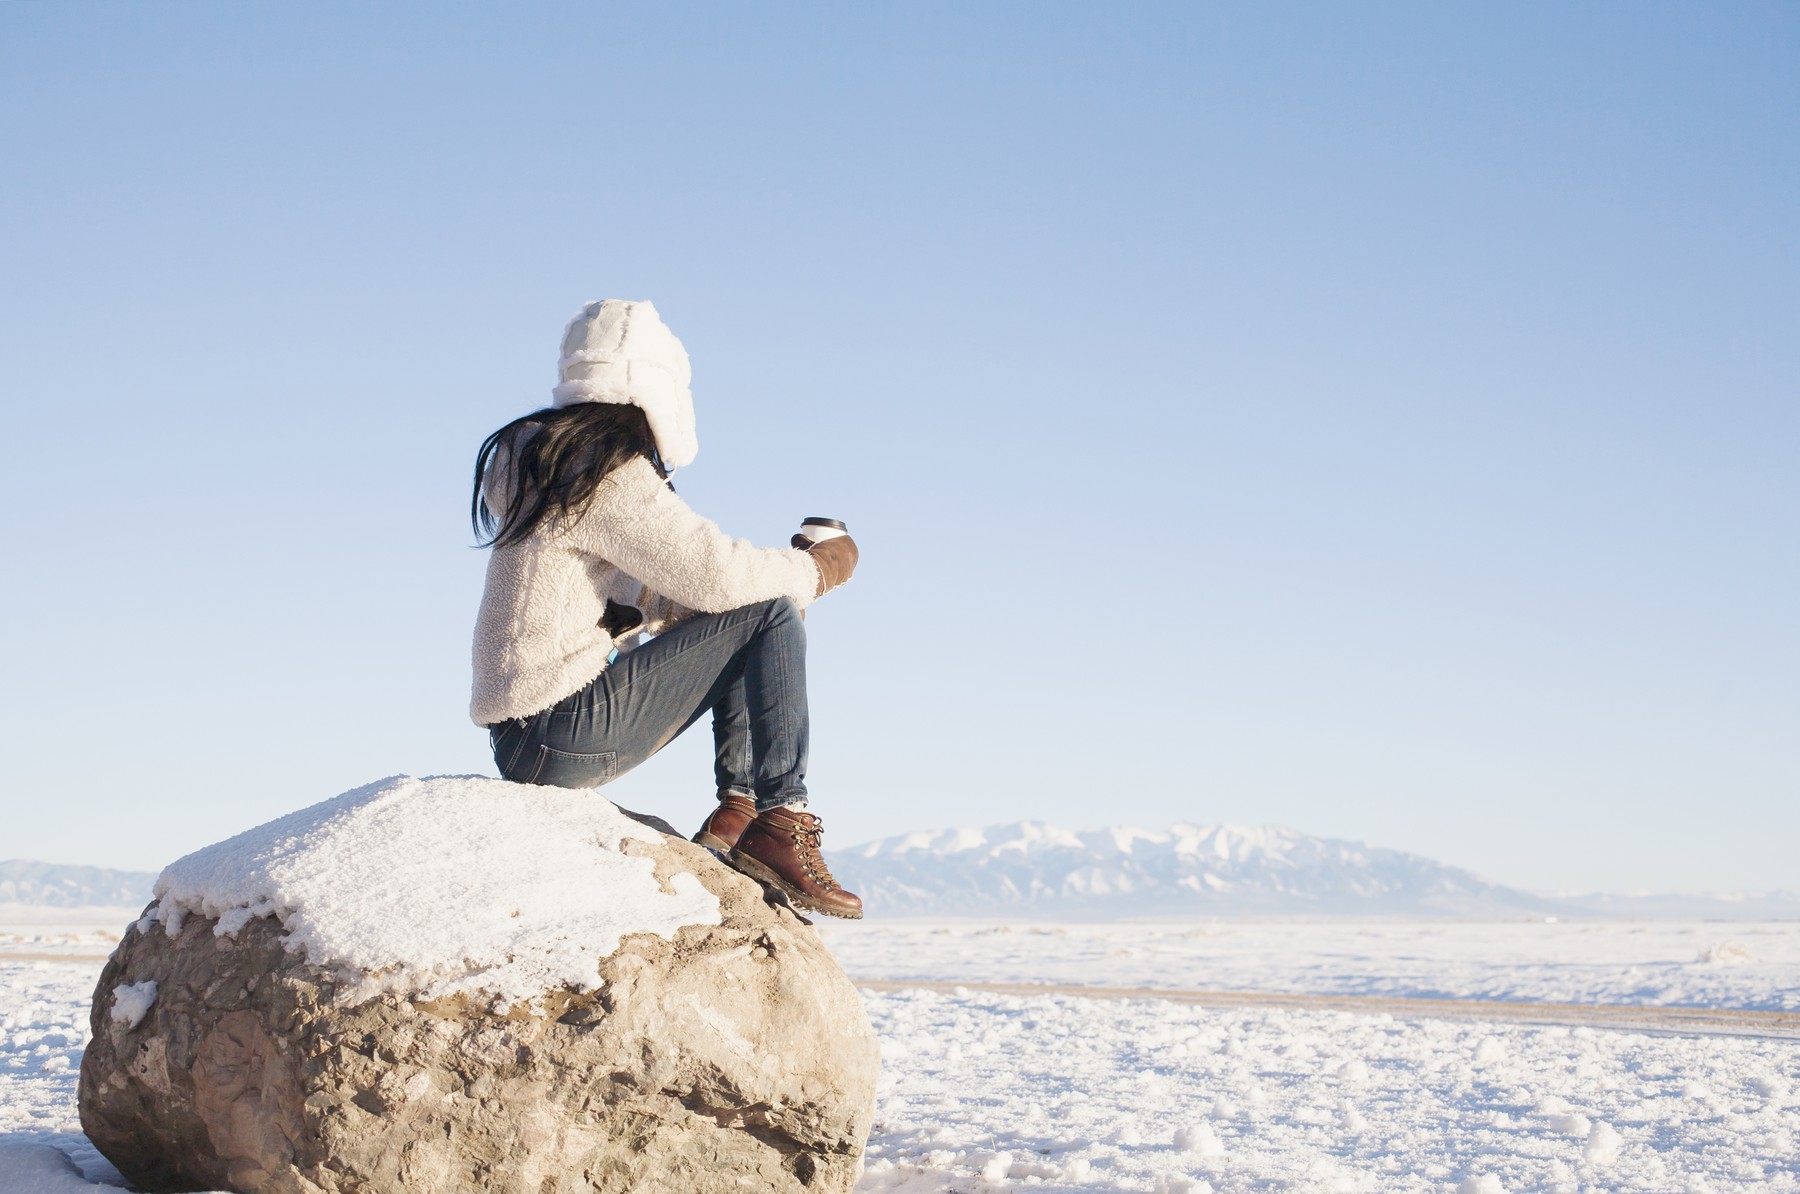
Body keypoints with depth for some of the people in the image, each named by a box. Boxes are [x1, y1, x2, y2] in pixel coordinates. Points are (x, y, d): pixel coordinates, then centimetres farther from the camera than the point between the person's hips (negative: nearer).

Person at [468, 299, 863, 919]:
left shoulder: (547, 463, 17)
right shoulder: (608, 473, -13)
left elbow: (634, 601, 19)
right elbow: (715, 573, -18)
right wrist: (819, 567, 1)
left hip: (526, 738, 10)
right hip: (564, 735, -10)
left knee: (733, 627, 19)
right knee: (769, 617, -6)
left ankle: (738, 809, 7)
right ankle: (780, 822, -10)